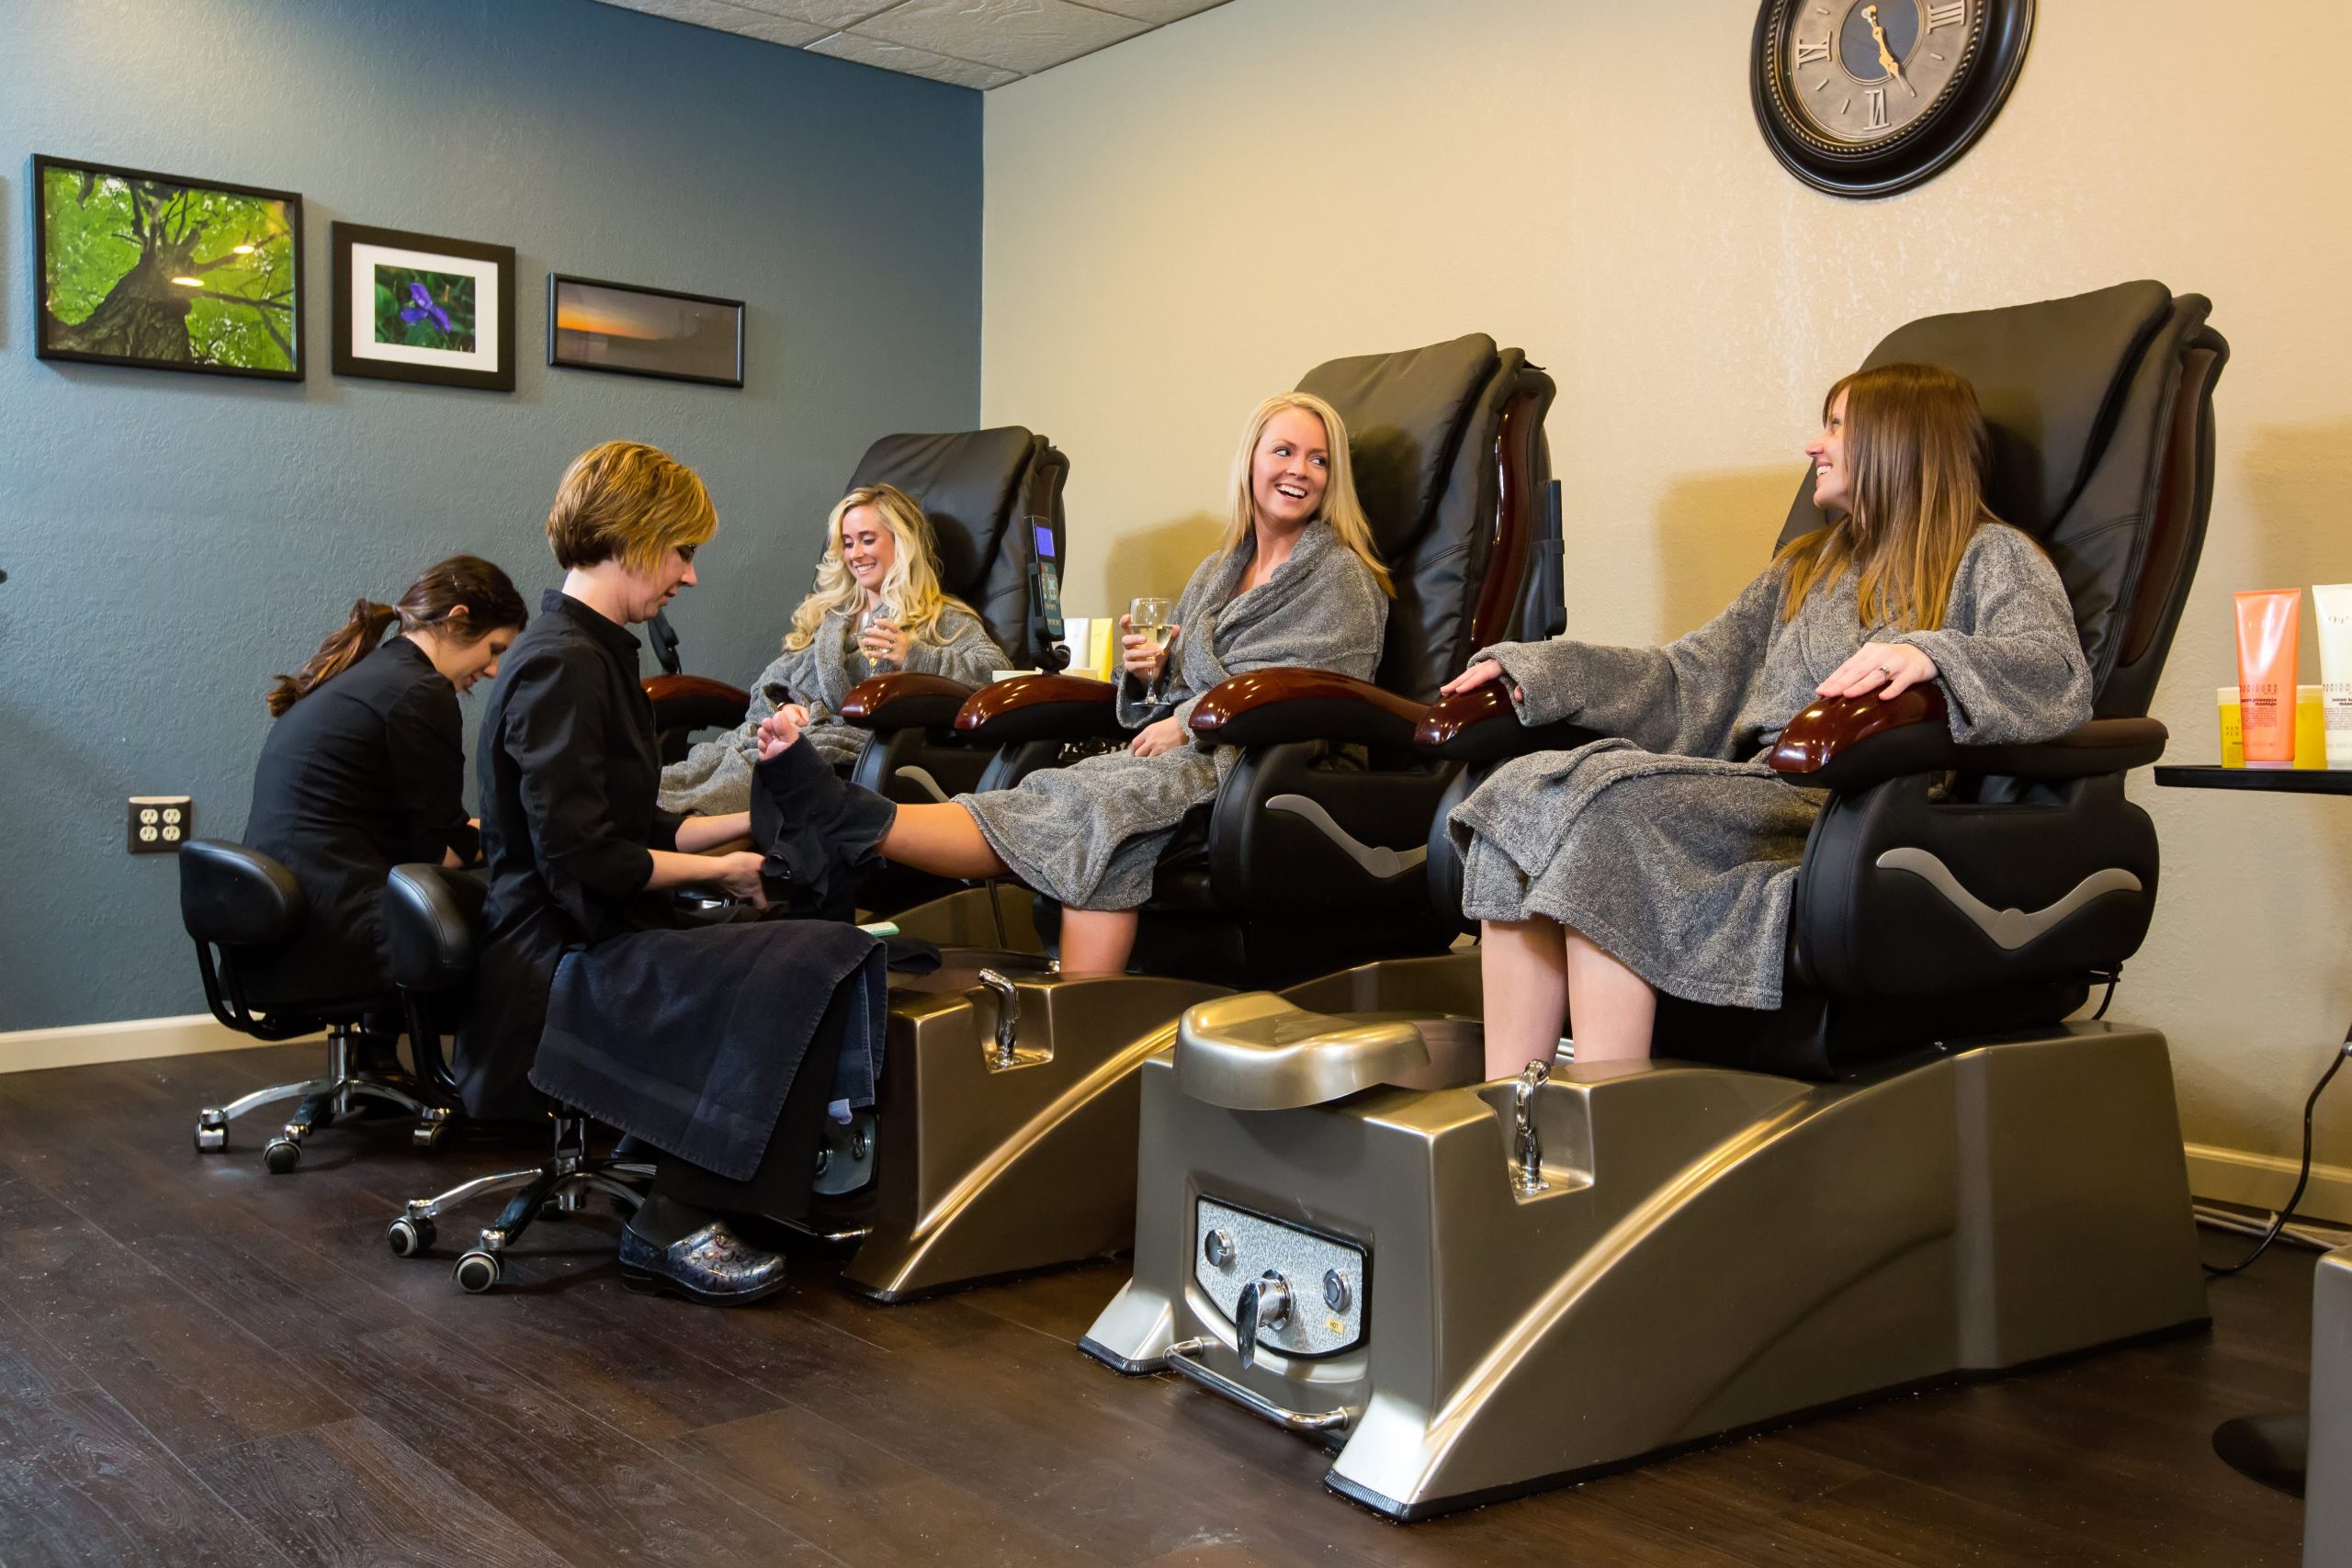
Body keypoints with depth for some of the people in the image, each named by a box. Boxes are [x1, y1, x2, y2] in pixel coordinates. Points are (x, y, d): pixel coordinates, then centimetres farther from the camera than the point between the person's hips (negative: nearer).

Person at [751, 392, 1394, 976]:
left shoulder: (1342, 577, 6)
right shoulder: (1215, 571, 27)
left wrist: (1189, 723, -11)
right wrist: (1149, 674, 2)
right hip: (1181, 754, 7)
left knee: (1100, 797, -35)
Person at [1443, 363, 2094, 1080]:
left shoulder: (1990, 557, 12)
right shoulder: (1805, 569, 33)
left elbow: (2058, 673, -9)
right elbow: (1683, 683, 27)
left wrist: (1929, 656, -29)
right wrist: (1532, 668, 15)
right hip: (1761, 801, 7)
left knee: (1608, 799, -30)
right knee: (1524, 790, -20)